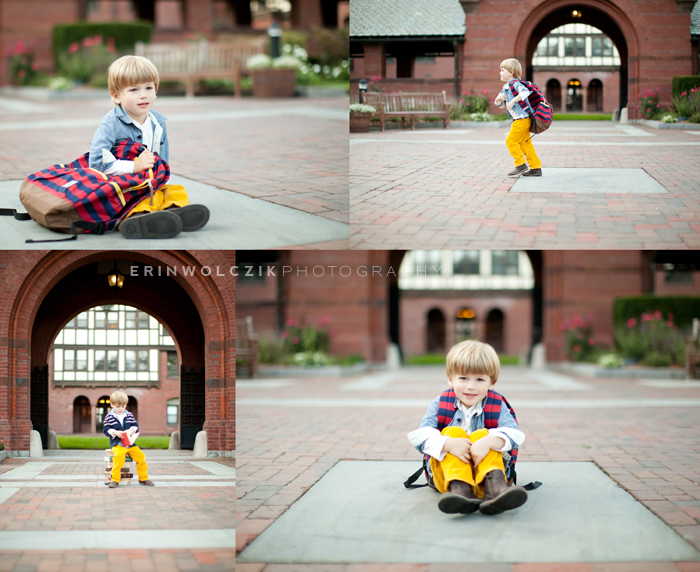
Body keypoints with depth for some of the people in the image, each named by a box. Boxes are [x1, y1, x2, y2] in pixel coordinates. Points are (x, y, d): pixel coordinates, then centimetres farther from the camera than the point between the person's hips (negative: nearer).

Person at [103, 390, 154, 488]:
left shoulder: (129, 416, 13)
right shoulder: (109, 417, 4)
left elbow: (135, 425, 9)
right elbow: (106, 429, -3)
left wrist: (132, 430, -14)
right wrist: (115, 432, -21)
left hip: (130, 443, 4)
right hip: (117, 443, -4)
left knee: (140, 456, -12)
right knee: (119, 455, -34)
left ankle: (143, 478, 8)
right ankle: (115, 479, -25)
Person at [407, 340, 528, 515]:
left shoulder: (498, 406, 5)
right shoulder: (439, 405, 5)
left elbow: (512, 435, -14)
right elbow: (421, 437, -11)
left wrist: (489, 442, -36)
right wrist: (448, 444, -31)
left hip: (486, 467, 0)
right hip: (447, 469, 0)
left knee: (482, 435, -23)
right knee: (452, 432, -22)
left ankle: (494, 486, -51)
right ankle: (458, 488, -48)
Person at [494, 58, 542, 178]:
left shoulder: (515, 83, -13)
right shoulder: (506, 87, 18)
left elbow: (525, 92, -32)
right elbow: (498, 104, 24)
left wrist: (513, 101, -31)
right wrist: (499, 98, 1)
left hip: (522, 119, -10)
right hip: (520, 120, 10)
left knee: (511, 141, -8)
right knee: (525, 143, 10)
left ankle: (521, 165, -5)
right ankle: (535, 168, 11)